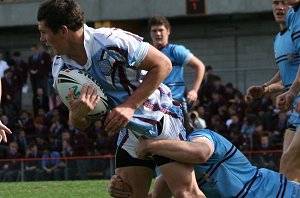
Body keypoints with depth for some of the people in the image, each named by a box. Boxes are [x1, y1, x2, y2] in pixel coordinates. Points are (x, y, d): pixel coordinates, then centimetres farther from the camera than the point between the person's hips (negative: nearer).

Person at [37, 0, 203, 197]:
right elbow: (82, 123, 2)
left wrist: (129, 106, -24)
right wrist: (77, 115, -25)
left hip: (161, 118, -7)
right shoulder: (61, 69, -5)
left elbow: (163, 64, -18)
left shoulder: (113, 42, -26)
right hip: (130, 131, 7)